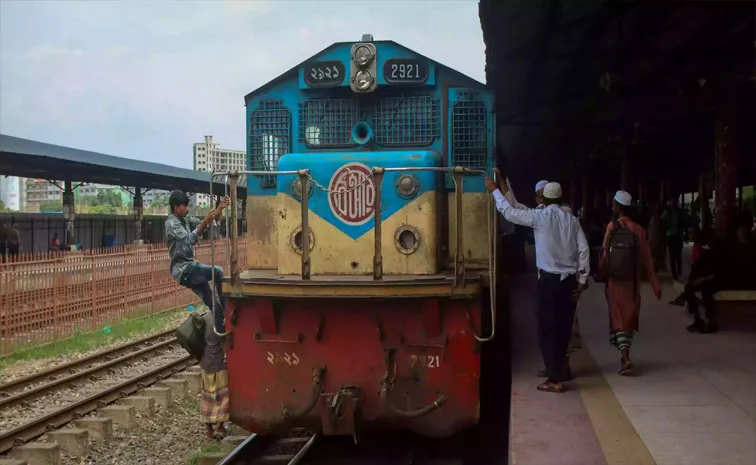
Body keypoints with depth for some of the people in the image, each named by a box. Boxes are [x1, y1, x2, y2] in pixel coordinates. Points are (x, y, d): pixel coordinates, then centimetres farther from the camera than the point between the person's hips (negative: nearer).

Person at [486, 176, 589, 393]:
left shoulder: (539, 216, -6)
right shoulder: (572, 220, 5)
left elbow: (510, 212, -1)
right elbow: (583, 250, 2)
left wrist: (495, 191, 11)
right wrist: (582, 280, 7)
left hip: (549, 279, -5)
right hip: (569, 280, 5)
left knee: (548, 330, 0)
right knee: (563, 328, 16)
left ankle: (556, 380, -2)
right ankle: (559, 368, 30)